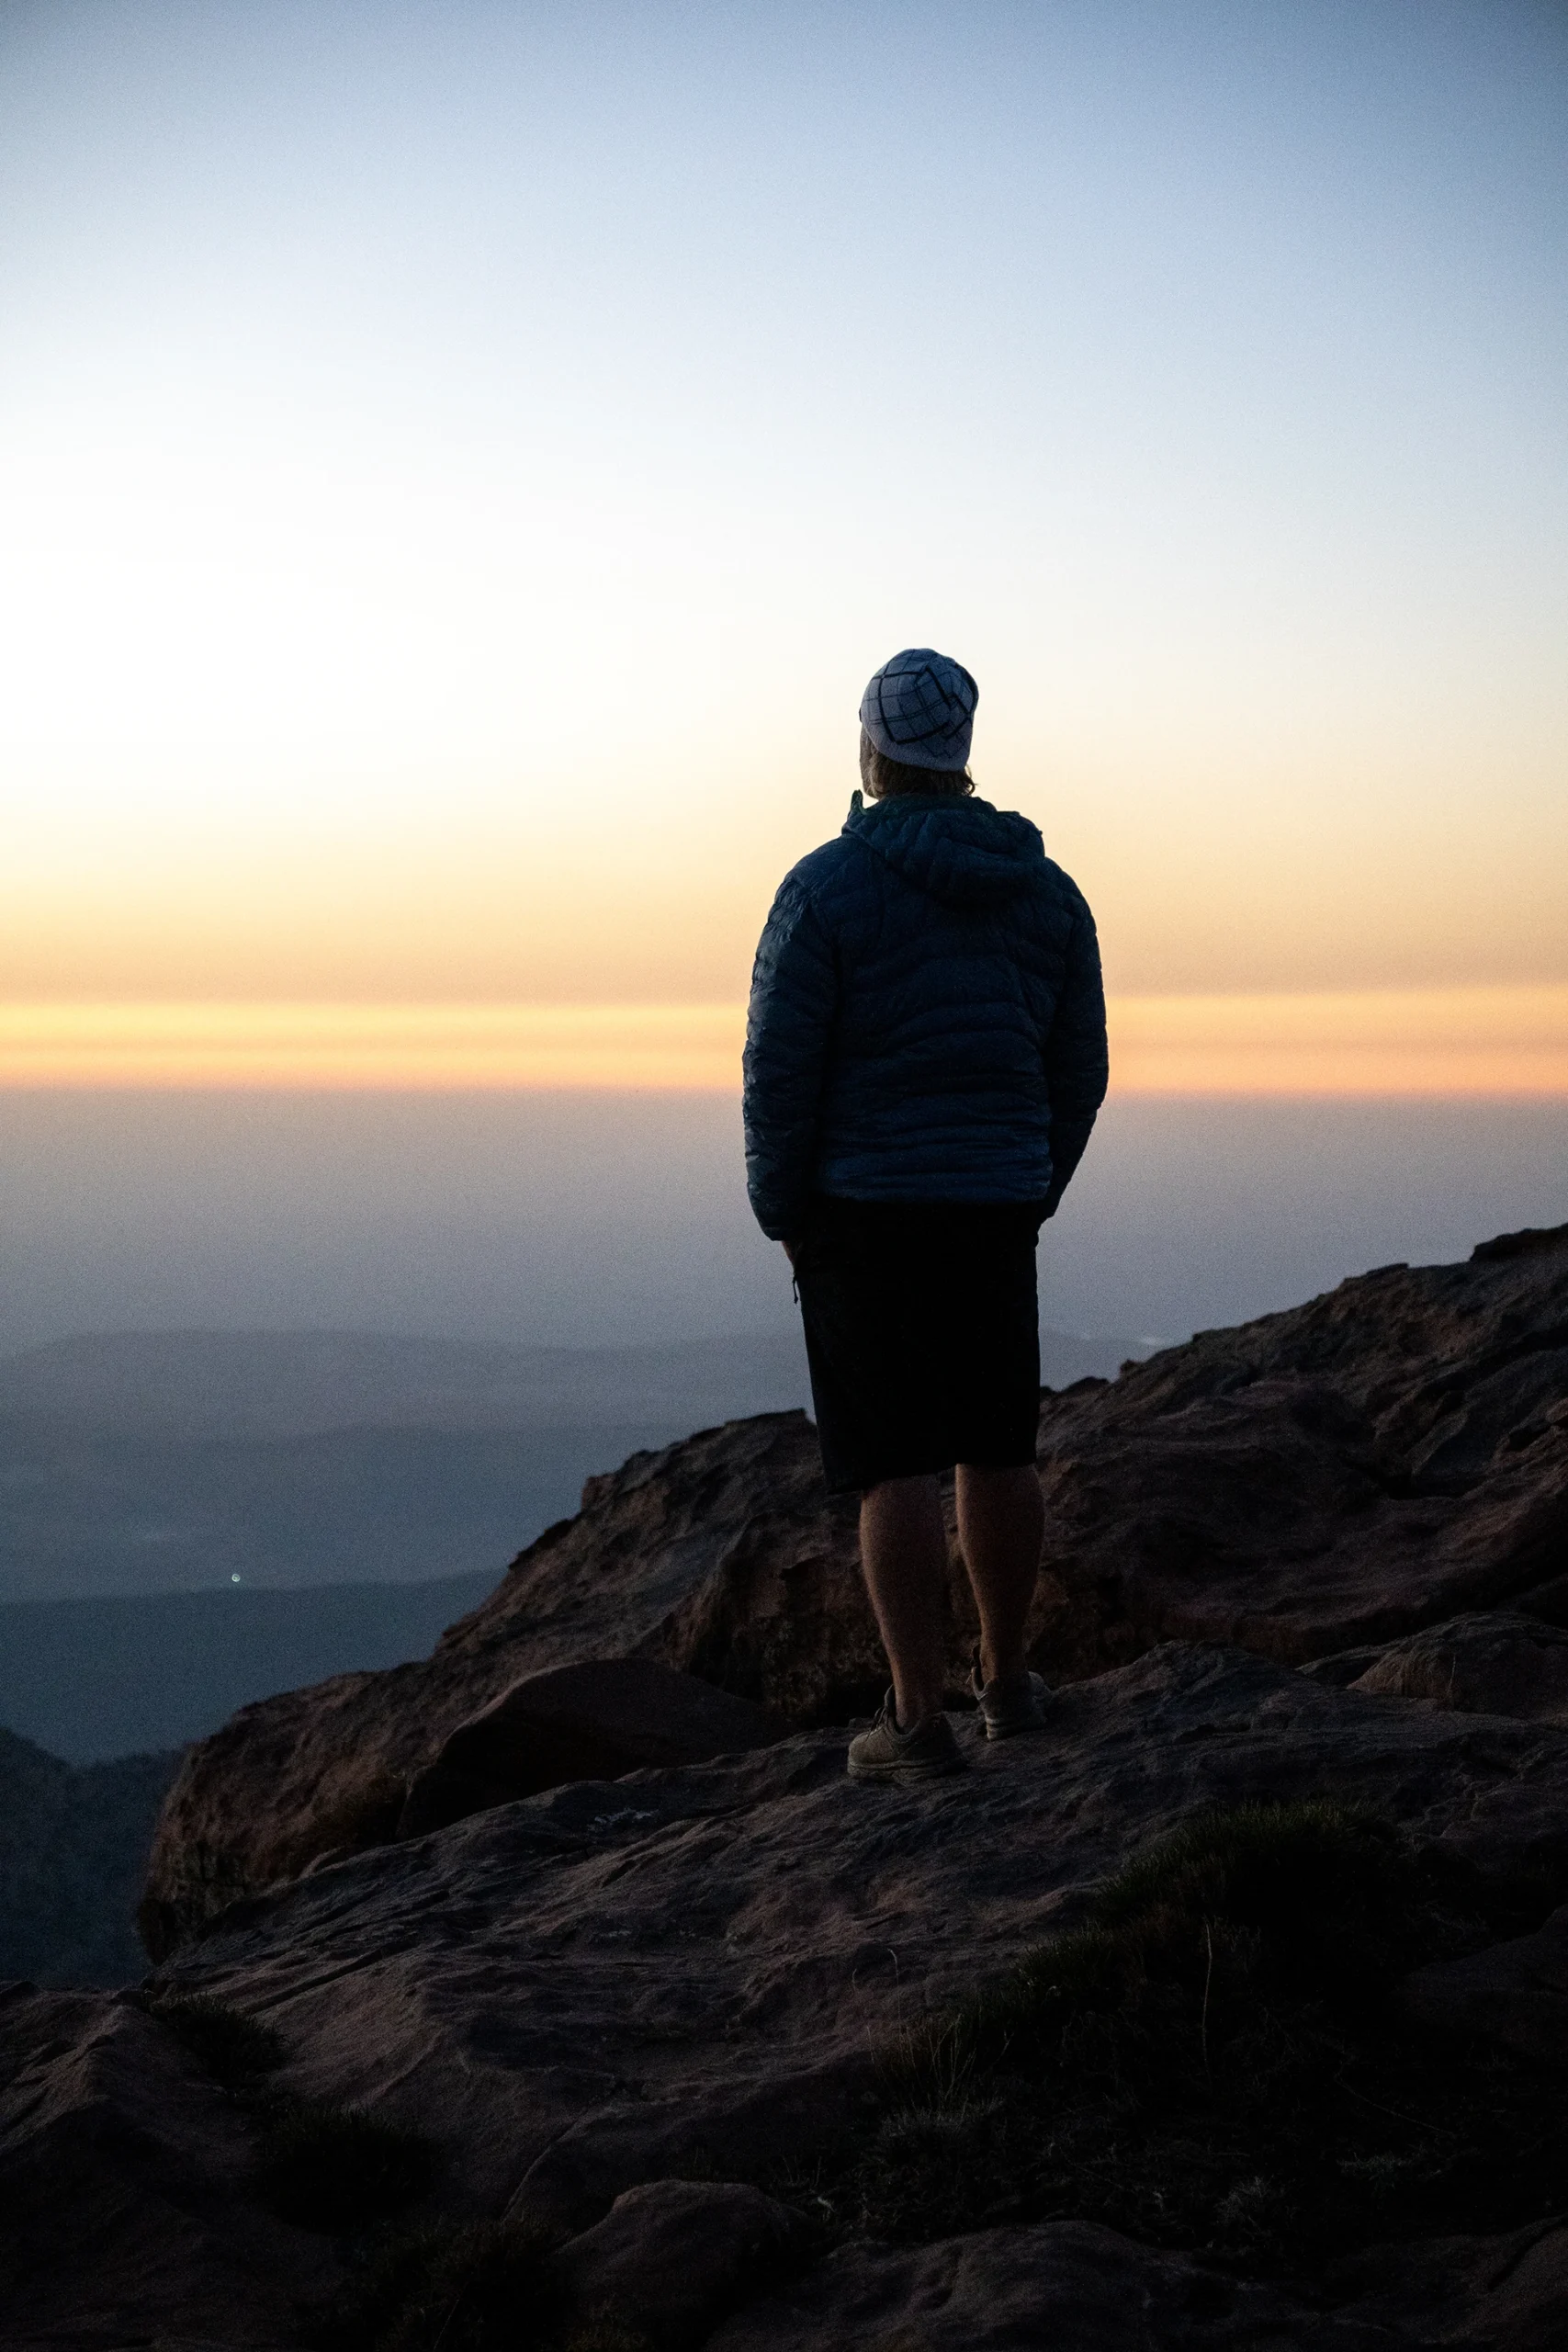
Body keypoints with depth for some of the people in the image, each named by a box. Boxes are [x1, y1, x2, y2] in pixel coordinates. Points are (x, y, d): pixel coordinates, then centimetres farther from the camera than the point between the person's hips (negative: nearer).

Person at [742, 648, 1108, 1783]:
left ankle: (921, 1720, -1)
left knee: (895, 1466, -2)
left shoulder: (827, 887, -10)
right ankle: (1009, 1680, 27)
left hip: (864, 1209, -4)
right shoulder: (1045, 889, 6)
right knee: (997, 1448, 15)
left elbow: (780, 1065, -12)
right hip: (995, 1209, 4)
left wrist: (781, 1213, 0)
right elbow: (1079, 1065, 9)